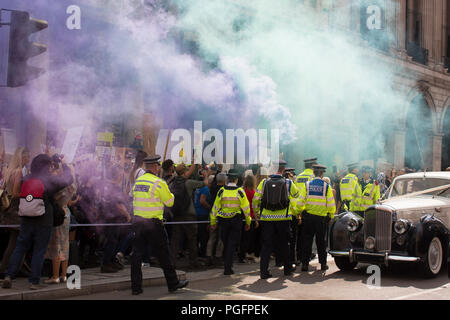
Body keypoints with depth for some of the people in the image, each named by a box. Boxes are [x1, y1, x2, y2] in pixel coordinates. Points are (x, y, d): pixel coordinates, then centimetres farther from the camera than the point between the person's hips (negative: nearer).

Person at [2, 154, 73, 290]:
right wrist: (65, 167, 17)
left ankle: (8, 276, 0)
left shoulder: (26, 180, 4)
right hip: (43, 223, -4)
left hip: (26, 221, 4)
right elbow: (68, 180, 0)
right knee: (39, 252, 3)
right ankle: (34, 282, 3)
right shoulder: (49, 180, -9)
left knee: (20, 248, 11)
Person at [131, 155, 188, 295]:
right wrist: (169, 193, 15)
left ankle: (136, 287, 10)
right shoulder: (159, 183, -11)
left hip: (137, 221, 5)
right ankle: (173, 283, 16)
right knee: (164, 254, 6)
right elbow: (170, 202, -4)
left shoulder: (137, 182, 7)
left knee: (137, 254, 8)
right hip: (153, 223, -5)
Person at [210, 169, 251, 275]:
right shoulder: (240, 191, -6)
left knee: (225, 243, 16)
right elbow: (246, 208, -1)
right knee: (232, 244, 3)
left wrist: (213, 222, 11)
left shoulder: (222, 191, -2)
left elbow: (215, 207, 2)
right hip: (236, 220, -2)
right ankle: (228, 268, -2)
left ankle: (226, 265, 25)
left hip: (223, 220, 2)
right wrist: (248, 222, 10)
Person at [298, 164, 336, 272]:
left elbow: (300, 201, -3)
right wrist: (331, 216, 10)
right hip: (322, 218, -1)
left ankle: (305, 264, 6)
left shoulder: (307, 185, -2)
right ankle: (323, 264, 16)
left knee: (307, 241, 7)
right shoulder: (326, 186, -5)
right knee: (321, 241, 11)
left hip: (308, 217, 1)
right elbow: (331, 204, -4)